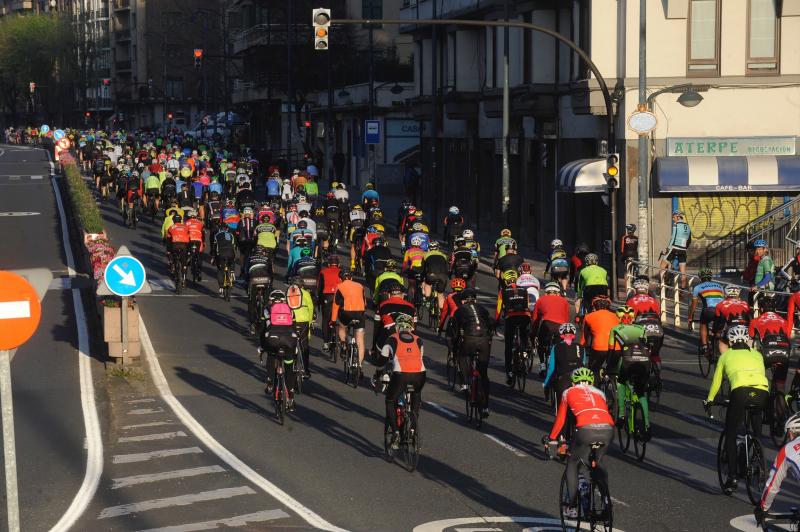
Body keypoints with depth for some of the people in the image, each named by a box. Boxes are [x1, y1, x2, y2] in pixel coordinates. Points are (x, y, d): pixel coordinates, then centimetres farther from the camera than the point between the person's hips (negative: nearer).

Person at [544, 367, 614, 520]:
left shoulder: (569, 392, 25)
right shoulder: (599, 393, 31)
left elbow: (560, 419, 31)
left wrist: (552, 439, 45)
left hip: (586, 430, -3)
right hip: (608, 430, 3)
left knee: (572, 464, 21)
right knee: (597, 464, 31)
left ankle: (572, 508, 16)